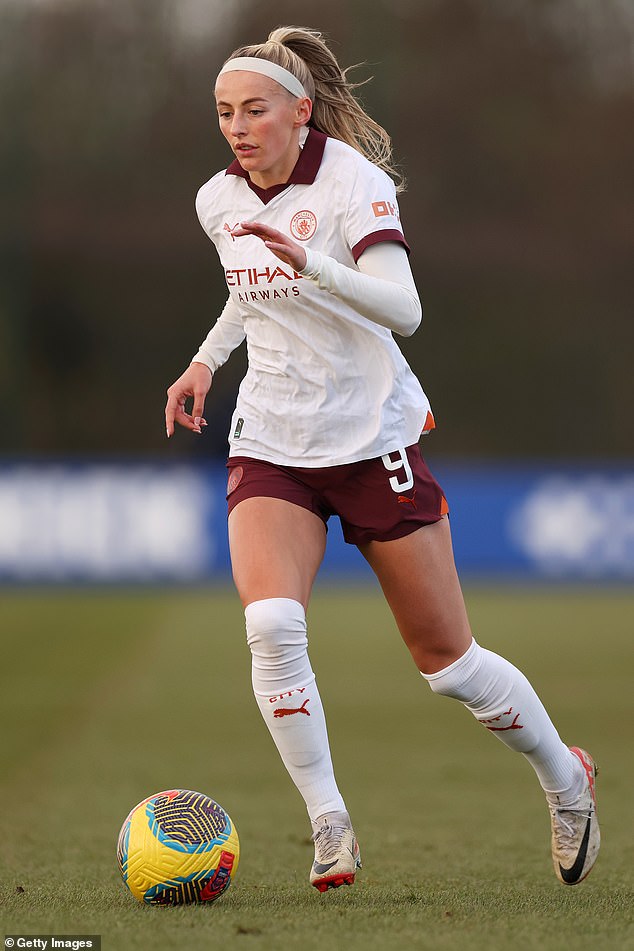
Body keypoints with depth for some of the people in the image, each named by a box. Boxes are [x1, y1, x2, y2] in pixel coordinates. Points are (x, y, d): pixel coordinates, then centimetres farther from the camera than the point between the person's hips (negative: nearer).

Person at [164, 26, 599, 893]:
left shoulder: (354, 182, -16)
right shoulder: (218, 201, 2)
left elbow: (403, 309, -28)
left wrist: (311, 265, -41)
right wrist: (207, 359, 10)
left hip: (375, 439, -4)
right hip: (271, 448, 4)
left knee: (447, 664, 3)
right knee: (271, 625, -23)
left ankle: (565, 779, 29)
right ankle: (330, 827, -10)